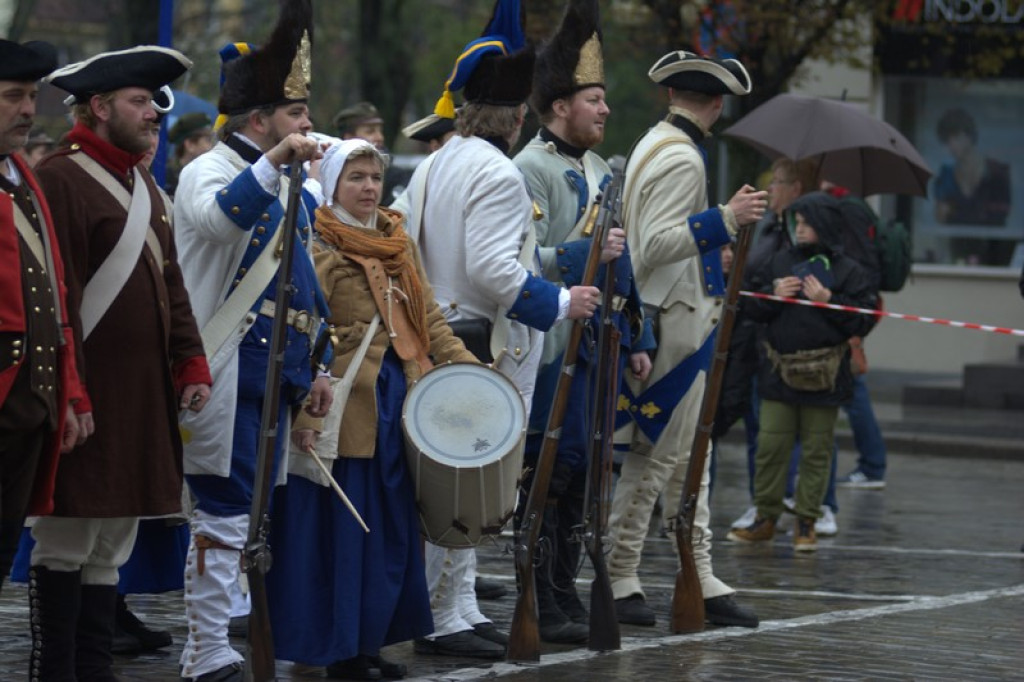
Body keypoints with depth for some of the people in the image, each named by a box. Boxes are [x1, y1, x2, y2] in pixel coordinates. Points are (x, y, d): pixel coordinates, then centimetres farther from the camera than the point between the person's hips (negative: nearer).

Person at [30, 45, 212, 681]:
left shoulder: (144, 186, 18)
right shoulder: (61, 178, -11)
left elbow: (170, 283, 23)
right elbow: (57, 294, -16)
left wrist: (192, 363, 13)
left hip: (143, 400, 9)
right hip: (90, 398, -9)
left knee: (111, 549, 12)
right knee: (66, 546, -3)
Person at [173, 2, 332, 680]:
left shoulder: (287, 185, 19)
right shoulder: (210, 172, -8)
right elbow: (223, 217, -35)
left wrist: (315, 368, 20)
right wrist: (274, 159, -36)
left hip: (274, 379, 9)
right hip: (228, 378, -9)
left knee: (249, 513, 11)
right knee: (224, 512, -8)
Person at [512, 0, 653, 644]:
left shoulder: (601, 171, 17)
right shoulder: (530, 170, -10)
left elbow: (625, 261, 22)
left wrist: (636, 338, 19)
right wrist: (585, 253, -26)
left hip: (598, 348, 9)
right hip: (554, 348, -8)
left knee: (581, 472, 11)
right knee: (546, 473, -5)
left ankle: (567, 594, 18)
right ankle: (542, 607, -1)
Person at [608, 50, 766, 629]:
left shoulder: (653, 146, 15)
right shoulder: (682, 160, -17)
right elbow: (655, 244, -25)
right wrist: (724, 220, -32)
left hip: (678, 324, 11)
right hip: (673, 324, -11)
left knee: (687, 454, 11)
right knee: (654, 454, -5)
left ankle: (701, 580, 13)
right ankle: (619, 580, -1)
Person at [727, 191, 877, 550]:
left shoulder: (848, 271, 0)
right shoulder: (780, 261, 10)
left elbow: (864, 321, -5)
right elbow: (751, 308, 14)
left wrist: (828, 300, -14)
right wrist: (773, 294, -6)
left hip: (823, 375, -3)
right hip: (780, 369, 3)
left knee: (816, 450, 3)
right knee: (770, 446, 2)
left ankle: (805, 523, 12)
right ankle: (766, 517, 13)